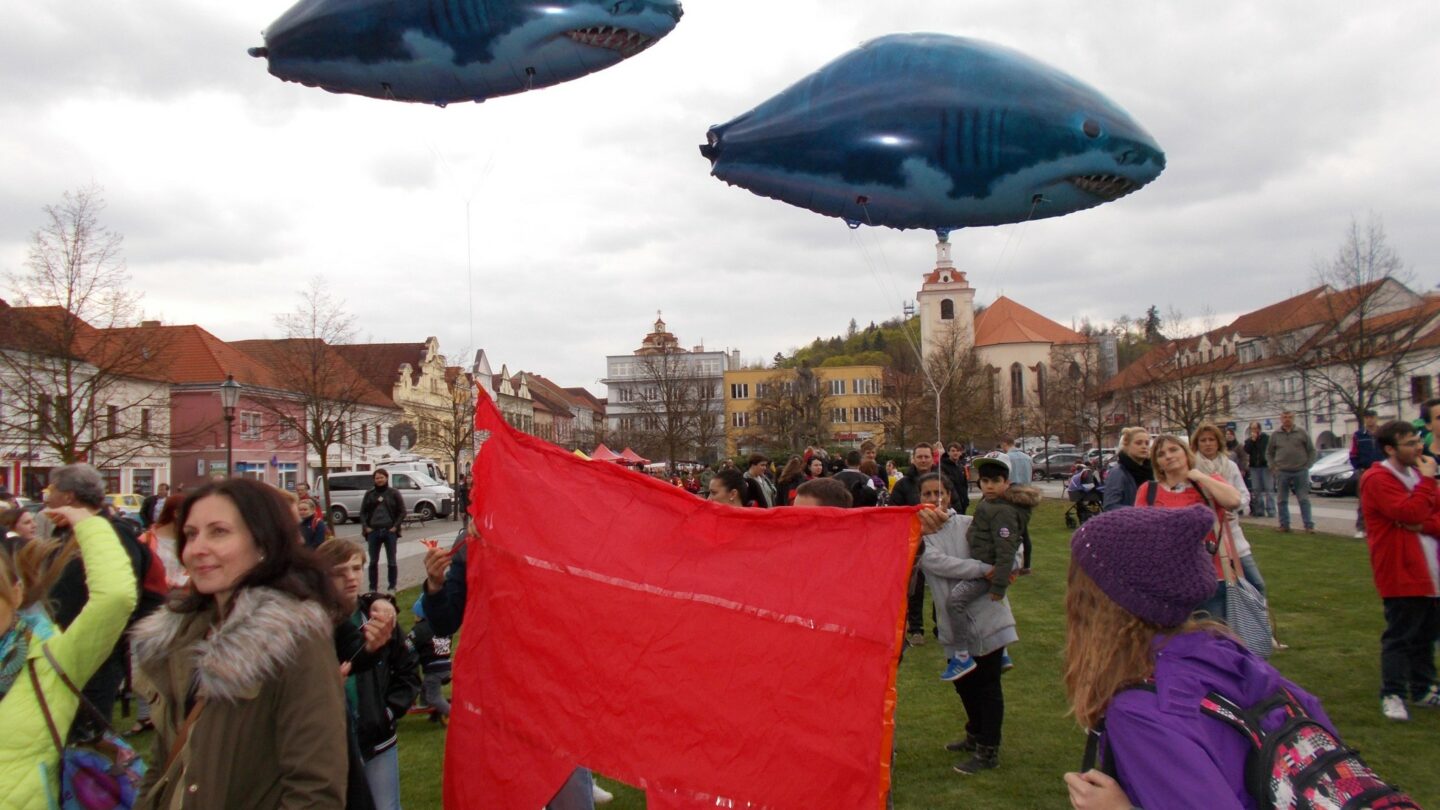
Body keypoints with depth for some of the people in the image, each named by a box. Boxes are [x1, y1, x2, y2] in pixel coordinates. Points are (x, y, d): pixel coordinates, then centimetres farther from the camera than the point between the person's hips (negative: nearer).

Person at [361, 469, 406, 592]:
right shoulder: (369, 494, 9)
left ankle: (392, 587, 11)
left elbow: (402, 511, 0)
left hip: (389, 531, -2)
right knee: (373, 561, 6)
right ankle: (373, 588, 14)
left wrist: (395, 527, -8)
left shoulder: (394, 493, 1)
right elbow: (363, 512, 11)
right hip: (373, 531, 2)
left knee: (391, 561, 3)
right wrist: (366, 527, -2)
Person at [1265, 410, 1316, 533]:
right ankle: (1284, 524, 12)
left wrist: (1307, 466, -1)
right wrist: (1273, 467, 1)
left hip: (1300, 472, -2)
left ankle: (1309, 525, 2)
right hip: (1282, 473, 2)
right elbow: (1269, 453, 14)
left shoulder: (1302, 433, 4)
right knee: (1282, 500, 5)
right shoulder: (1275, 435, 8)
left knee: (1304, 500, 0)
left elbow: (1311, 451, 7)